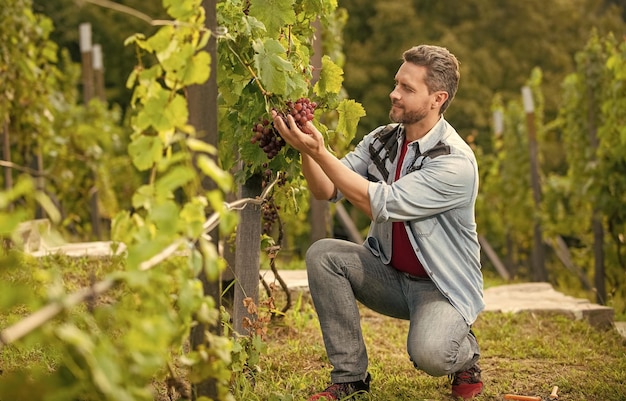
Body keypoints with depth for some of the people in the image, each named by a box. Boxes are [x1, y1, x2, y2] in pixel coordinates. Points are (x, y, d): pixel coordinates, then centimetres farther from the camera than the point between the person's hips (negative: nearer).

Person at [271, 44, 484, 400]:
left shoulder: (456, 163, -24)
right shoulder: (382, 140, -1)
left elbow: (381, 204, -29)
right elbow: (327, 191, -7)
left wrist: (320, 152, -32)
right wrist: (306, 150, -26)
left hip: (444, 287, -6)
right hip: (389, 273, 6)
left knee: (428, 353, -33)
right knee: (322, 255, -19)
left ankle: (466, 351, 8)